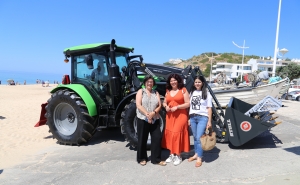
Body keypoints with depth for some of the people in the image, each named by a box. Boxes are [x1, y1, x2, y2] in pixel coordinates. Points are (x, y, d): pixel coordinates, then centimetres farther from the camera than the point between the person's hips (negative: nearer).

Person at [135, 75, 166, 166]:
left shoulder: (156, 93, 11)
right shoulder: (140, 91, 1)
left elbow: (159, 105, 3)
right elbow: (138, 105, -10)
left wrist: (153, 113, -16)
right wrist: (147, 114, -19)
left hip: (155, 119, 3)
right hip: (143, 119, -3)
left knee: (157, 138, 1)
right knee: (142, 139, 6)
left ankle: (156, 159, 12)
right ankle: (142, 158, 21)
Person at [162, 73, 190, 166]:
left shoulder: (183, 90, -3)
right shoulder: (168, 91, 13)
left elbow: (188, 103, -8)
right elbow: (164, 102, 20)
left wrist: (177, 107, -17)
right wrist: (166, 106, -2)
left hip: (180, 116, -6)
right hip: (170, 116, 6)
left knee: (176, 134, -9)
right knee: (169, 134, 6)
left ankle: (178, 156, 5)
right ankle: (172, 154, 20)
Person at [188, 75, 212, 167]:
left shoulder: (206, 94, -1)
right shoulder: (192, 93, 11)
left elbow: (209, 108, -1)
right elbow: (190, 106, 12)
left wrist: (209, 121, -5)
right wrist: (189, 118, 10)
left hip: (202, 117, -4)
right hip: (193, 117, 5)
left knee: (199, 138, -8)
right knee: (195, 137, 12)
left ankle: (199, 158, 2)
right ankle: (196, 154, 26)